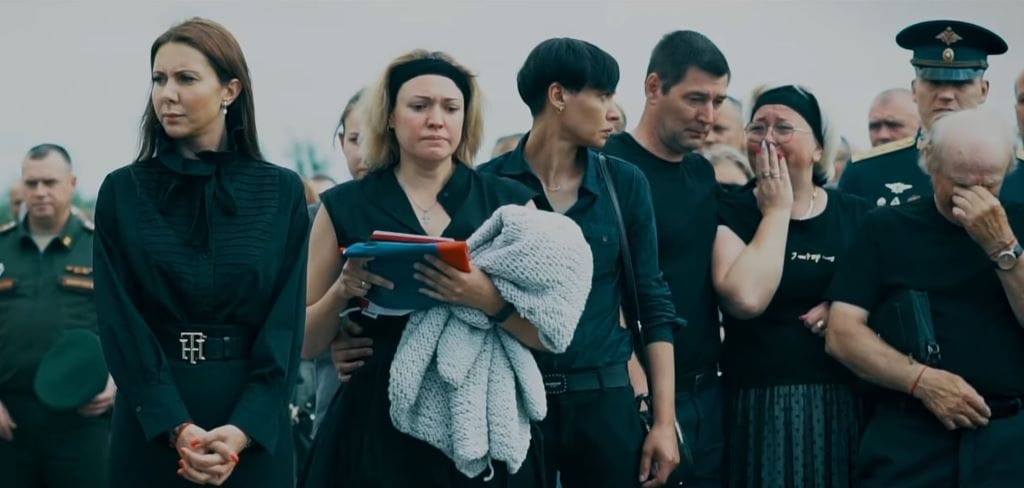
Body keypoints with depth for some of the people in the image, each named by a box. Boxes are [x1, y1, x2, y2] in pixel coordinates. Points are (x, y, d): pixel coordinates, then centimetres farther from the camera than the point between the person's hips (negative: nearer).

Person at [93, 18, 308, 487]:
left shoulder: (282, 192, 0)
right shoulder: (122, 192, 0)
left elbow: (286, 323, -4)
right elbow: (121, 323, -5)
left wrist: (243, 429, -17)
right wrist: (177, 428, -17)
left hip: (255, 424, 0)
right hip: (150, 423, 0)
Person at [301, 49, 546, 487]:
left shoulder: (509, 203, 2)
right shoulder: (345, 207, 1)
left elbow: (547, 332, -2)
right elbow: (307, 344, 4)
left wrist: (490, 300, -19)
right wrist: (341, 291, -14)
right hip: (376, 429, 0)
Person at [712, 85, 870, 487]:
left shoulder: (855, 215, 7)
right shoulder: (731, 214, -1)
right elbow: (746, 299, -19)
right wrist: (777, 210, -10)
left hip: (844, 402, 3)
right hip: (759, 406, -3)